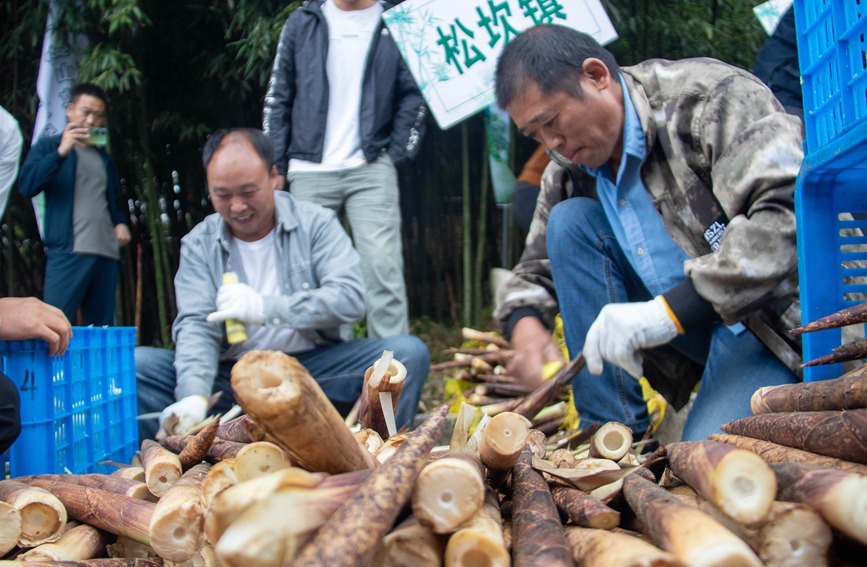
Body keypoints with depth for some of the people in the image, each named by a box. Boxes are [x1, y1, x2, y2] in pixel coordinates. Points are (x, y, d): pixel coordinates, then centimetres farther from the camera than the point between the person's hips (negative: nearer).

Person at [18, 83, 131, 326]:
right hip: (68, 251, -5)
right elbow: (27, 185, -5)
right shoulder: (49, 147, 12)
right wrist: (61, 152, -14)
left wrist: (120, 222, 15)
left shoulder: (105, 159, 26)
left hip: (107, 253, 5)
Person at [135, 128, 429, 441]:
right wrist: (195, 395, -27)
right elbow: (195, 325, -7)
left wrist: (266, 307, -22)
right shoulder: (198, 244, 4)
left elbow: (351, 298, -13)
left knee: (408, 352, -25)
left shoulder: (316, 223, -1)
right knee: (135, 364, -21)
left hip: (314, 366, -1)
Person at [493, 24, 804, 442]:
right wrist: (525, 323, -11)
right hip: (688, 325, 7)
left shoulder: (709, 96, -17)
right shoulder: (568, 172, 3)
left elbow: (793, 209, -31)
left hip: (776, 316, -6)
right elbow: (536, 270, 13)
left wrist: (670, 311, -35)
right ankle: (613, 430, -9)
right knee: (569, 221, -11)